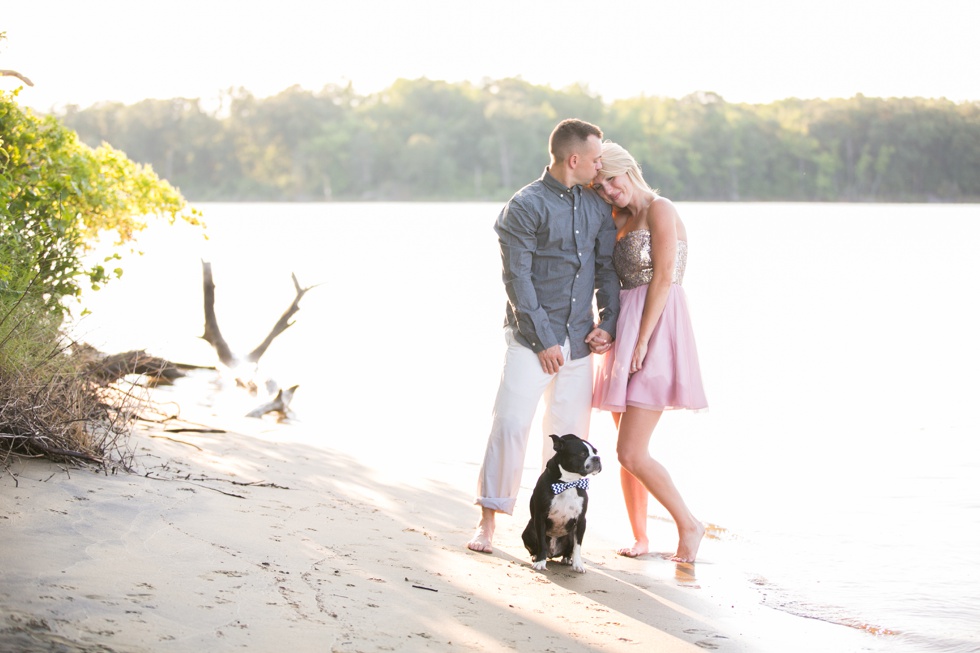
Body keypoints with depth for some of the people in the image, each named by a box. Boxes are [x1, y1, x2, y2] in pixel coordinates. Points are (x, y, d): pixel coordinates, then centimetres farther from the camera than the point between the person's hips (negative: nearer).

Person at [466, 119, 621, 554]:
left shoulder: (598, 207, 10)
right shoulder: (526, 206, -7)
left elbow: (607, 268, 15)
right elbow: (517, 278, -10)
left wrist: (607, 323, 3)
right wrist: (543, 339, -12)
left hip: (578, 339, 5)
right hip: (531, 337, -5)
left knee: (570, 434, 5)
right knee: (510, 424, -8)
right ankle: (488, 521, 1)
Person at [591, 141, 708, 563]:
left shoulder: (659, 209, -8)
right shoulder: (621, 222, 17)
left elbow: (664, 277, -15)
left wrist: (642, 341, -19)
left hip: (655, 333, -8)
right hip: (625, 334, 8)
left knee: (631, 453, -13)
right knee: (628, 452, 8)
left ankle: (688, 525, 1)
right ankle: (639, 539, 18)